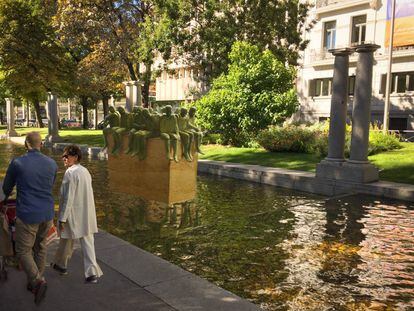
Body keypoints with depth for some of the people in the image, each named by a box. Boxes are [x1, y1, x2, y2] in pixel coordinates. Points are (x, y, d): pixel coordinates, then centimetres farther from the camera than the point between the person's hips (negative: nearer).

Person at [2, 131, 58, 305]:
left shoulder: (17, 163, -9)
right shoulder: (52, 164, 2)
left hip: (28, 215, -4)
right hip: (47, 214, 4)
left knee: (23, 251, 8)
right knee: (40, 248, 18)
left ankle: (38, 281, -11)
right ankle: (33, 283, 29)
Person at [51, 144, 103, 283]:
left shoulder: (70, 173, -17)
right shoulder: (85, 171, 7)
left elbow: (68, 198, -19)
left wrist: (62, 218, -15)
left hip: (73, 214, -6)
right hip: (87, 215, 6)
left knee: (66, 241, 15)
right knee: (87, 243, 5)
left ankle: (60, 264, 37)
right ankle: (91, 273, 1)